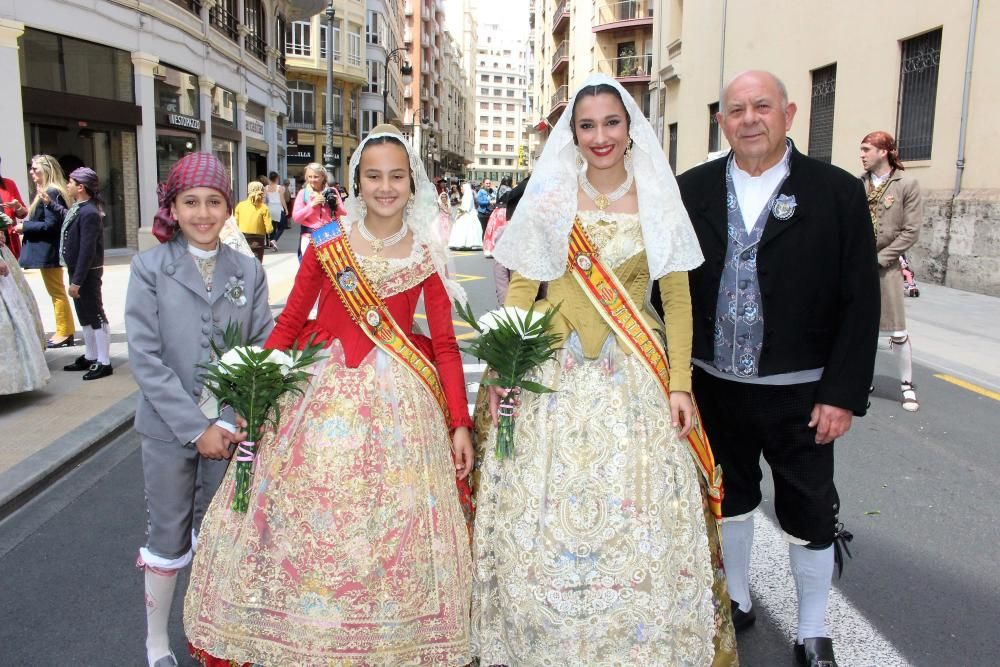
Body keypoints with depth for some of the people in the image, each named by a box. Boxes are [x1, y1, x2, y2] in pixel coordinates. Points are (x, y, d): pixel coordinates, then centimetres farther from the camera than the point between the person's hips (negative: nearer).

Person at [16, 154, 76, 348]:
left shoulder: (51, 192, -18)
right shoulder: (46, 191, 13)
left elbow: (50, 225, -22)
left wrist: (25, 227, -14)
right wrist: (26, 218, 4)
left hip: (48, 250, -10)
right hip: (47, 249, 10)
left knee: (57, 292, -3)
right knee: (56, 291, 13)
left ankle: (65, 333, 4)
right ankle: (65, 331, 19)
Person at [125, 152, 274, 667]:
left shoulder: (248, 271, 2)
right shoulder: (149, 267, -5)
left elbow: (263, 347, -3)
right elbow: (145, 358, -11)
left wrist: (238, 420, -14)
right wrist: (196, 428, -15)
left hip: (231, 427, 2)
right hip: (169, 428, -2)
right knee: (168, 537, 10)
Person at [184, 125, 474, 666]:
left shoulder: (427, 254, 2)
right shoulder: (327, 242, 1)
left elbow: (444, 343, 2)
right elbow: (290, 323, 3)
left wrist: (460, 424, -2)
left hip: (399, 403, 0)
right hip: (324, 396, 0)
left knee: (393, 530, 6)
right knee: (301, 520, 6)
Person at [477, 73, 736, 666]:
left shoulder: (658, 201, 5)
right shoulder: (548, 199, 4)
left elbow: (678, 299, 4)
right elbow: (520, 291, 4)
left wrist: (680, 384, -3)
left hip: (635, 374, 0)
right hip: (554, 372, 0)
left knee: (639, 519, 2)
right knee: (545, 516, 5)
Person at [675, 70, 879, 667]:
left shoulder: (837, 192, -6)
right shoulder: (694, 190, 0)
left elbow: (860, 301, -7)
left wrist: (844, 393, -10)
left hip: (799, 394, -2)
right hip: (713, 386, 2)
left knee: (811, 515, 10)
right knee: (729, 497, 19)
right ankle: (737, 599, 42)